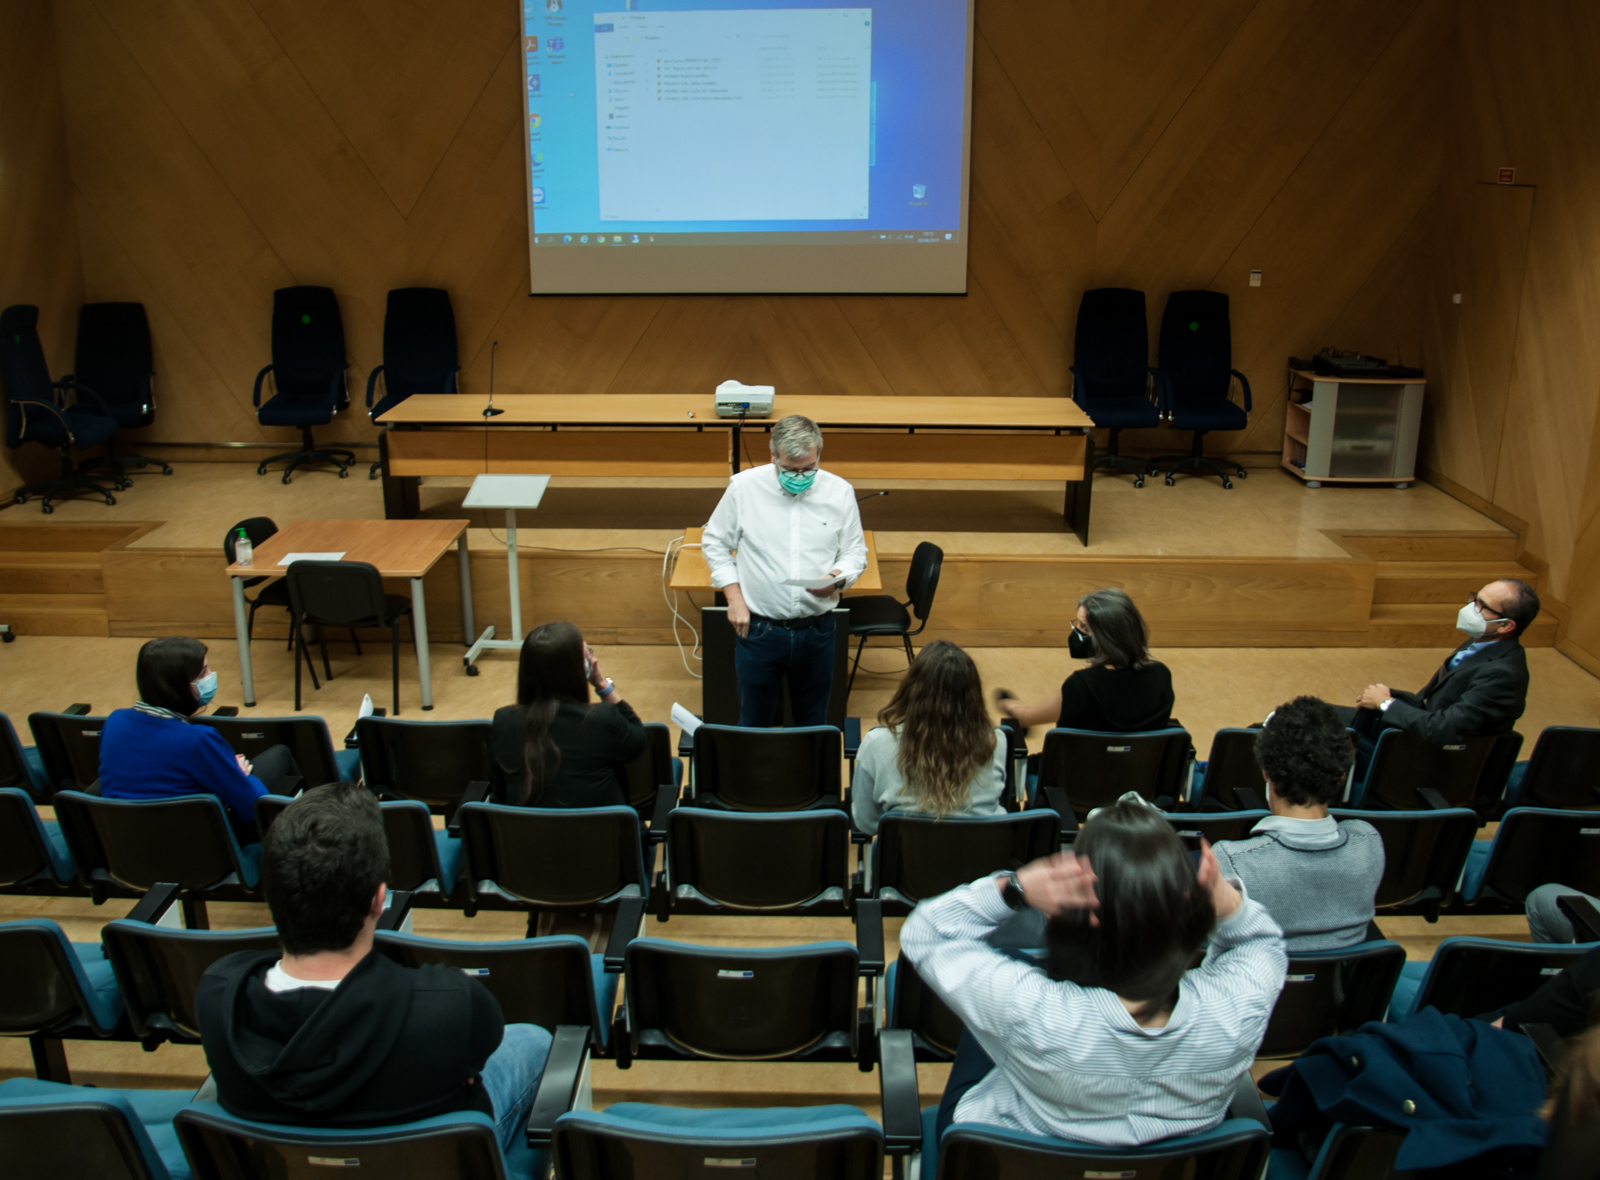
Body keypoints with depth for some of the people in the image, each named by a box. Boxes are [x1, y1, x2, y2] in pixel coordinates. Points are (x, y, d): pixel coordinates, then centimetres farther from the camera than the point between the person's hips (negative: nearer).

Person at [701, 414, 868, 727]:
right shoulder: (744, 487, -6)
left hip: (816, 630, 1)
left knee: (813, 723, 15)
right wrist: (734, 597, -4)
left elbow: (855, 552, 6)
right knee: (755, 723, 12)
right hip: (759, 628, -1)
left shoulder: (840, 492, -2)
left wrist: (837, 578, -16)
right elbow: (714, 543, 5)